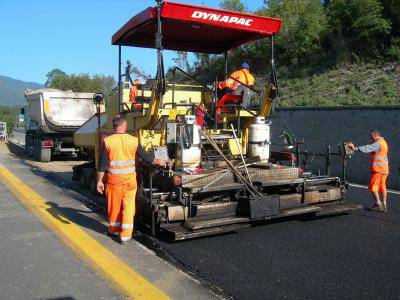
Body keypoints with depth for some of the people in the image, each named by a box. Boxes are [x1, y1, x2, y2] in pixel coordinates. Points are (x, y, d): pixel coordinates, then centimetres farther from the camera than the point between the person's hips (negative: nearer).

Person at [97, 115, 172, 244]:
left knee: (114, 206, 15)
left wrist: (99, 181, 0)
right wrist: (162, 162, 13)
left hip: (114, 180, 1)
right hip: (130, 179, 0)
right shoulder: (134, 141, -7)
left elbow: (103, 163, -7)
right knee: (128, 207, 7)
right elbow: (146, 158, -1)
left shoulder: (107, 141, -7)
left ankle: (114, 229, 33)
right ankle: (125, 235, 10)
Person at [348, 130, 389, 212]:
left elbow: (367, 148, -28)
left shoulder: (378, 143, -15)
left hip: (378, 168, -10)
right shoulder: (383, 142, 19)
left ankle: (378, 205, -5)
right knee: (382, 187, 14)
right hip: (384, 168, 10)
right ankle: (384, 205, 18)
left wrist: (355, 148, -34)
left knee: (373, 187, -5)